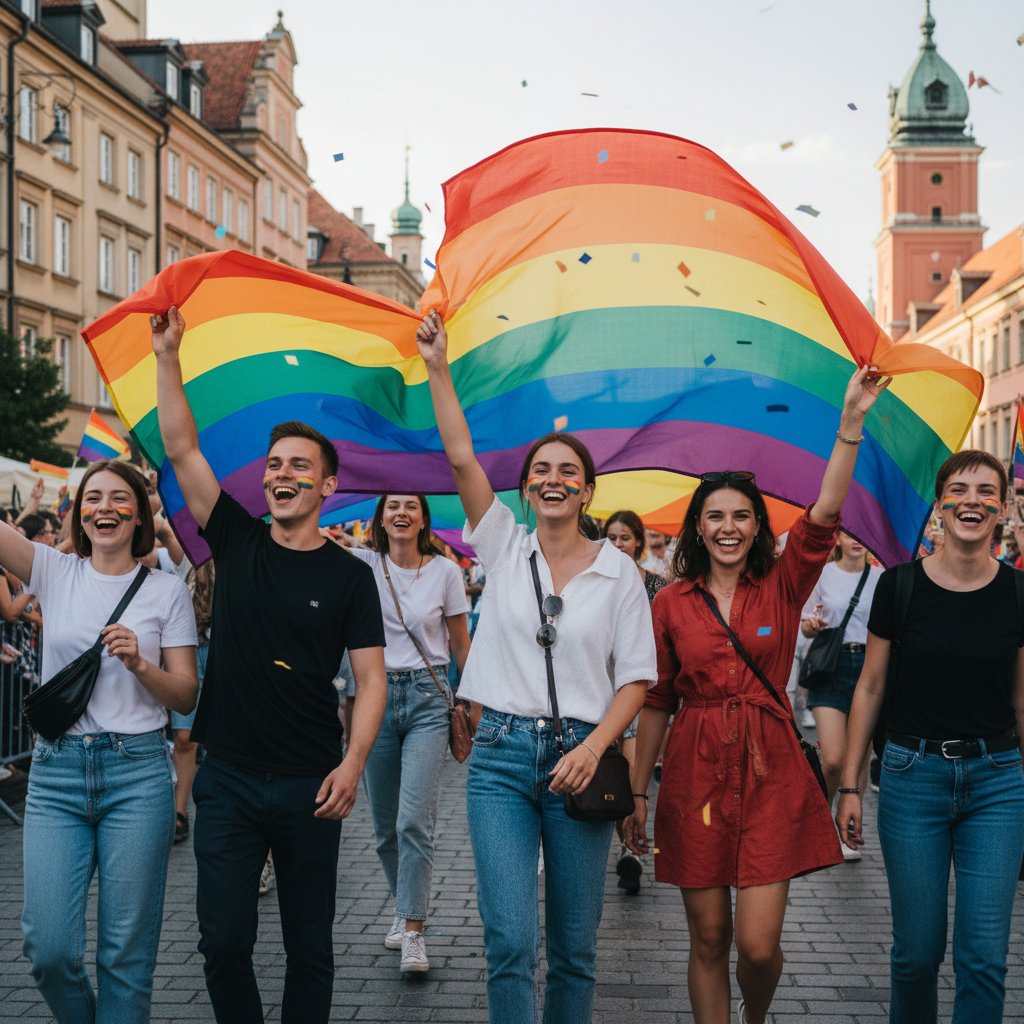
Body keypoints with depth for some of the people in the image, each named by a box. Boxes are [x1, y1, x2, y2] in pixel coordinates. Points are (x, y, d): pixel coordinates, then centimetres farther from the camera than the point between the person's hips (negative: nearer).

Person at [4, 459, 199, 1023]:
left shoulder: (167, 591, 4)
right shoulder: (54, 571, 7)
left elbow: (186, 696, 4)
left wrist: (140, 664, -14)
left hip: (137, 774, -1)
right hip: (56, 771, 1)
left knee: (127, 951, 1)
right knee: (48, 949, -2)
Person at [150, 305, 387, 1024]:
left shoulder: (350, 576, -1)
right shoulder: (238, 543, 5)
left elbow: (371, 677, -3)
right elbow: (182, 449, -1)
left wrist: (353, 763, -16)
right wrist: (168, 354, -8)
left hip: (308, 787, -2)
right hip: (227, 778, 2)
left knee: (309, 944, 8)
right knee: (224, 940, 4)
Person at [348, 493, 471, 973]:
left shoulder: (445, 571, 0)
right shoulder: (363, 565, 3)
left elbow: (460, 642, 8)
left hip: (427, 698, -2)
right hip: (376, 694, 2)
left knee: (414, 820, -13)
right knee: (385, 824, 10)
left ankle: (413, 932, -8)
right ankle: (404, 908, 31)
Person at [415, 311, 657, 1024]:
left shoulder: (618, 571, 3)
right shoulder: (505, 548, 6)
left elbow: (636, 678, 2)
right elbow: (462, 456, -4)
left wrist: (593, 747, -13)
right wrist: (438, 367, -9)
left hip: (579, 757, 0)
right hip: (503, 756, 0)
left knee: (574, 947, 7)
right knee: (510, 943, -8)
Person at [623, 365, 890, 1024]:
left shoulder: (782, 588, 3)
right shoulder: (672, 604, 4)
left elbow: (826, 512, -11)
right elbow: (655, 703, 7)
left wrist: (851, 422, -20)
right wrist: (637, 793, 7)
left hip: (771, 772, -1)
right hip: (696, 772, 1)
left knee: (758, 945, -4)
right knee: (709, 939, 6)